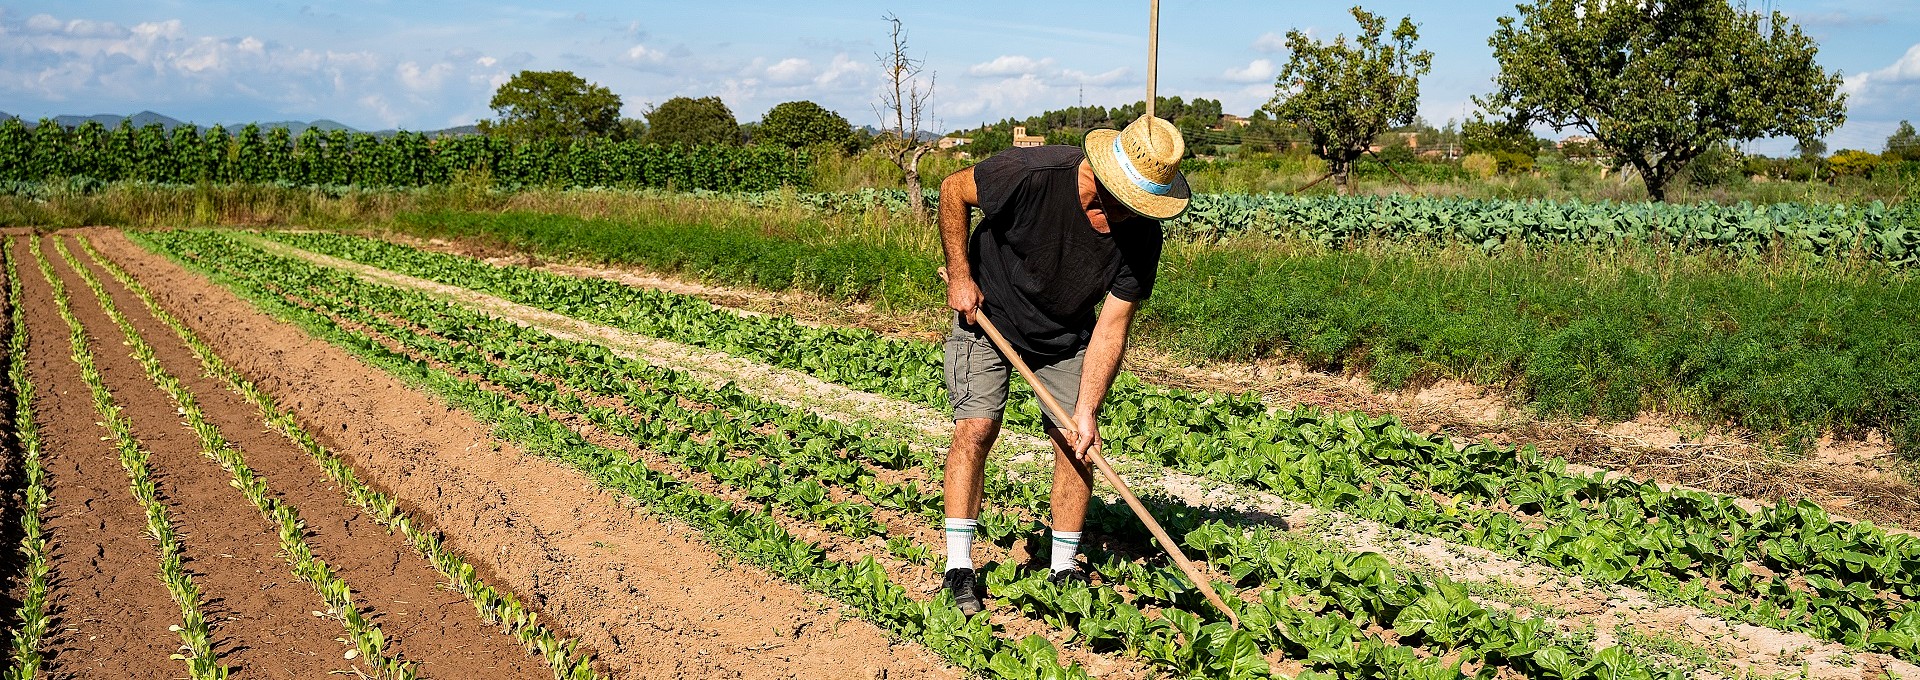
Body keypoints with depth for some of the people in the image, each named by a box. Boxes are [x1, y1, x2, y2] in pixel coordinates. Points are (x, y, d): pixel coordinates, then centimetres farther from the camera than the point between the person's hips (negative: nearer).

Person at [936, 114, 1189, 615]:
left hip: (1067, 335, 3)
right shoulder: (1032, 173, -33)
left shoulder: (1141, 234, -23)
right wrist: (959, 273, -15)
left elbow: (1111, 327, -19)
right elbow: (953, 190, -15)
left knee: (1075, 442, -2)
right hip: (987, 312, -3)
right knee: (976, 428, -13)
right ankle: (958, 567, -4)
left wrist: (1086, 410, -24)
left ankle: (1064, 569, 13)